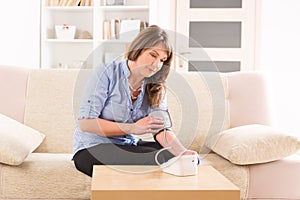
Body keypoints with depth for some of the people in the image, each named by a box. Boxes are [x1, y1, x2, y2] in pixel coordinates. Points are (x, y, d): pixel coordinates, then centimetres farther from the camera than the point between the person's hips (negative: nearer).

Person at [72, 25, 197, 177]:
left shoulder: (155, 87, 5)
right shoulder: (107, 74, -13)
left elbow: (162, 129, -8)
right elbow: (85, 123, -18)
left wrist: (182, 152, -29)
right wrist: (132, 128, -26)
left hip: (129, 145, 6)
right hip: (93, 148, -6)